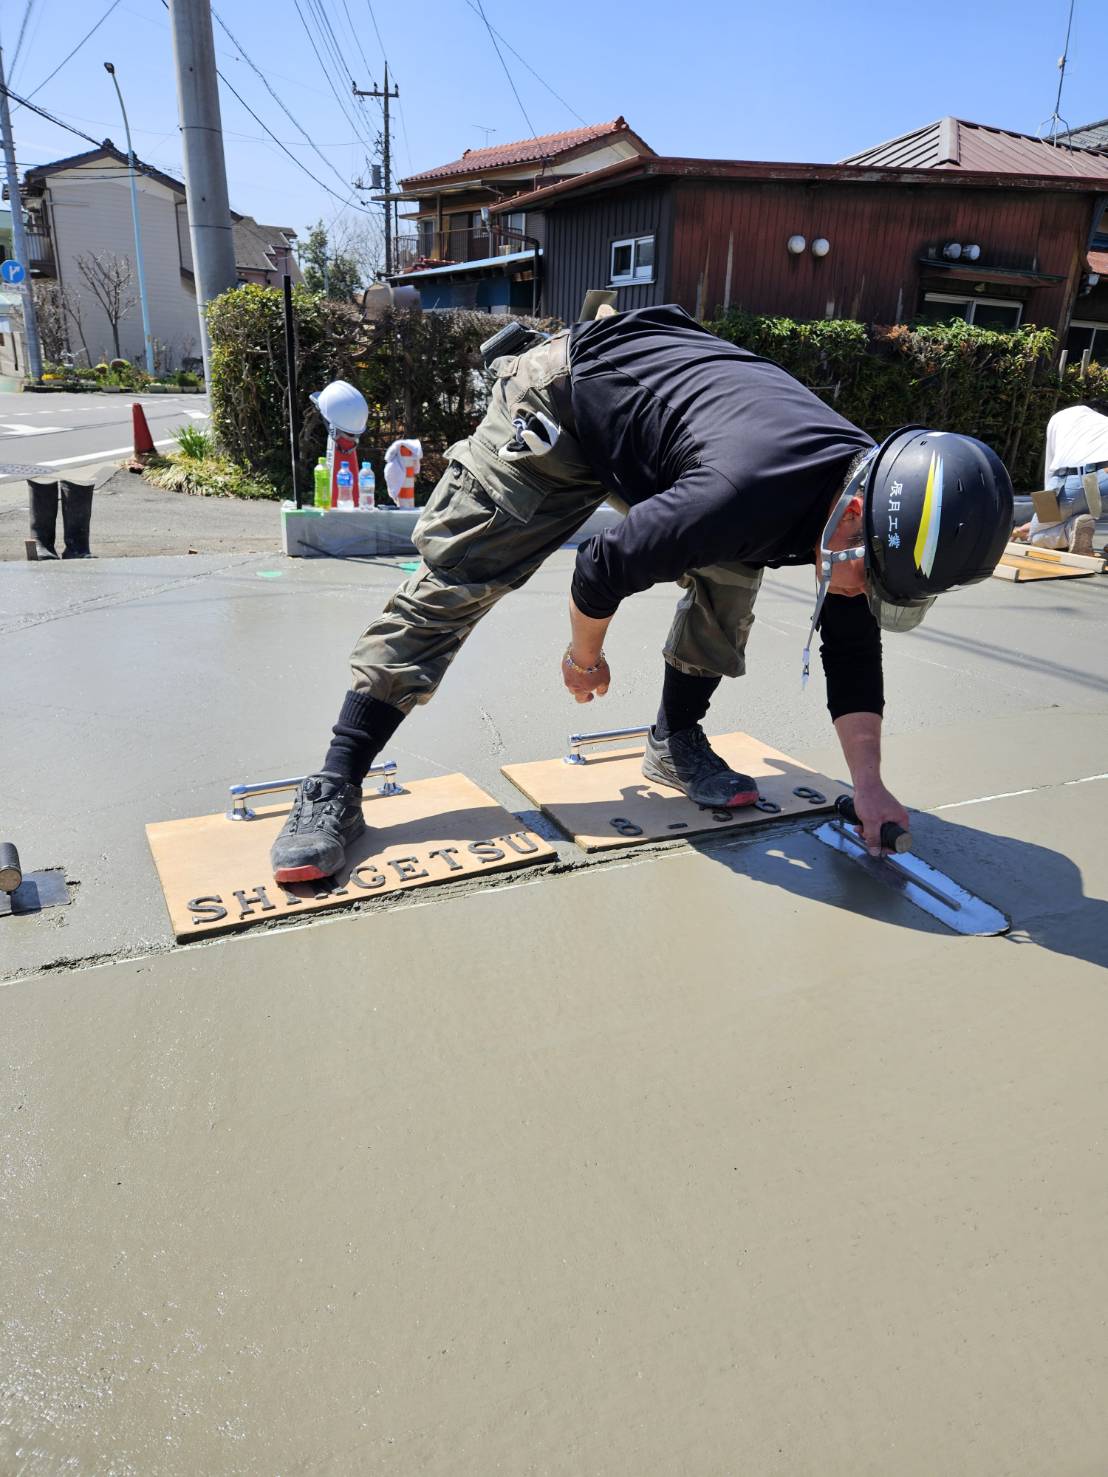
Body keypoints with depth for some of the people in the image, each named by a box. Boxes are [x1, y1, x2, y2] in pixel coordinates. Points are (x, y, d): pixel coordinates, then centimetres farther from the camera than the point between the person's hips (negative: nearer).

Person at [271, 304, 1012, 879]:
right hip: (565, 396, -7)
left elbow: (853, 652, -7)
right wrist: (585, 655, -7)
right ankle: (336, 786, -9)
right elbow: (603, 568, -28)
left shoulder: (875, 500, -16)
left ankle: (675, 742, 12)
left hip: (665, 394, 7)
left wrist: (869, 785, -12)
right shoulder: (746, 496, -41)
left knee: (731, 576, -7)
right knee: (456, 576, -13)